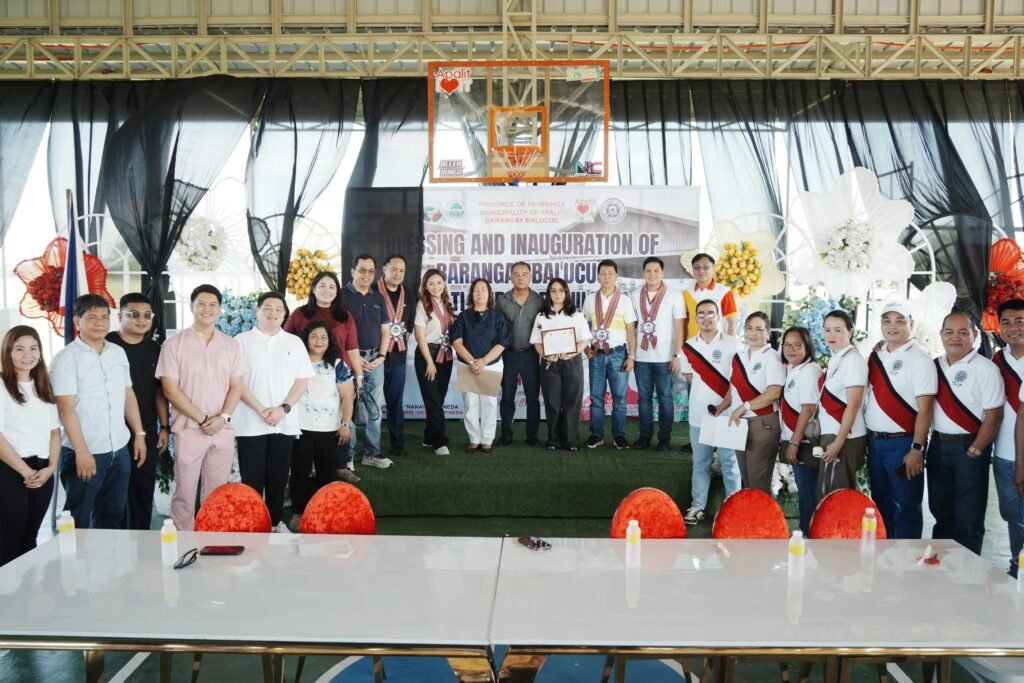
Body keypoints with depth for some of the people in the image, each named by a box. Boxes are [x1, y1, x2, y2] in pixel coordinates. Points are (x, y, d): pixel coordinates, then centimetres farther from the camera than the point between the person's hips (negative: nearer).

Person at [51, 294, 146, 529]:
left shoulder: (118, 353, 9)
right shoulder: (66, 358, -9)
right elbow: (66, 408, -14)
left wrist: (139, 434, 10)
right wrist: (81, 451, -19)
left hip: (119, 450, 6)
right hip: (85, 452, -5)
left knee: (112, 515, 16)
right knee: (78, 521, 7)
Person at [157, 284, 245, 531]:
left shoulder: (231, 345, 8)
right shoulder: (174, 344, -2)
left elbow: (236, 387, 7)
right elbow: (170, 390, -6)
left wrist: (222, 417, -9)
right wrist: (202, 419, -11)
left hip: (223, 430, 3)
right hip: (188, 429, -3)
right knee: (184, 492, 3)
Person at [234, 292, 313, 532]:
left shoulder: (294, 342, 8)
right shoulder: (242, 341, 1)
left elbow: (302, 380, 4)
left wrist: (283, 408, -10)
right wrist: (260, 410, -14)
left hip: (284, 423, 2)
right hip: (250, 423, -2)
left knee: (278, 477, 10)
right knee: (252, 478, 3)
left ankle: (276, 521, 23)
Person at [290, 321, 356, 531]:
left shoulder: (337, 365, 4)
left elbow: (347, 396, 2)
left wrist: (345, 424, -6)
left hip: (329, 430, 0)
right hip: (300, 428, 0)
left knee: (326, 473, 6)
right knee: (300, 472, 4)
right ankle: (298, 513, 14)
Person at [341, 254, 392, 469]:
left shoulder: (378, 298, 13)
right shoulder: (342, 295, -5)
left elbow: (385, 330, 15)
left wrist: (381, 356, 0)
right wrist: (355, 358, -12)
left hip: (375, 360, 6)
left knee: (374, 409, 9)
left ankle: (371, 453, 18)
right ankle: (347, 456, 6)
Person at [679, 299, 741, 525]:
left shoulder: (731, 344, -4)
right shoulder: (689, 346, 6)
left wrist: (721, 407, -13)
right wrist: (703, 395, 3)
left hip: (726, 413, -3)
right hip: (698, 414, 3)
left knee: (729, 462, 3)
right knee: (700, 463, 11)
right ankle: (697, 506, 18)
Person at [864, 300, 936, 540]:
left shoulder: (920, 360, -9)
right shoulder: (876, 355, 9)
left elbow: (924, 409, -13)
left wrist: (917, 449, -17)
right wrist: (869, 439, 10)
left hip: (902, 444, -6)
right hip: (874, 441, 6)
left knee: (906, 508, 1)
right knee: (881, 504, 16)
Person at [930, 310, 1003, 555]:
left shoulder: (986, 369, -9)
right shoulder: (934, 367, 8)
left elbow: (993, 415, -12)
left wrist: (974, 451, -14)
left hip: (969, 448, -5)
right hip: (937, 446, 5)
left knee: (968, 518, 2)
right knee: (941, 512, 16)